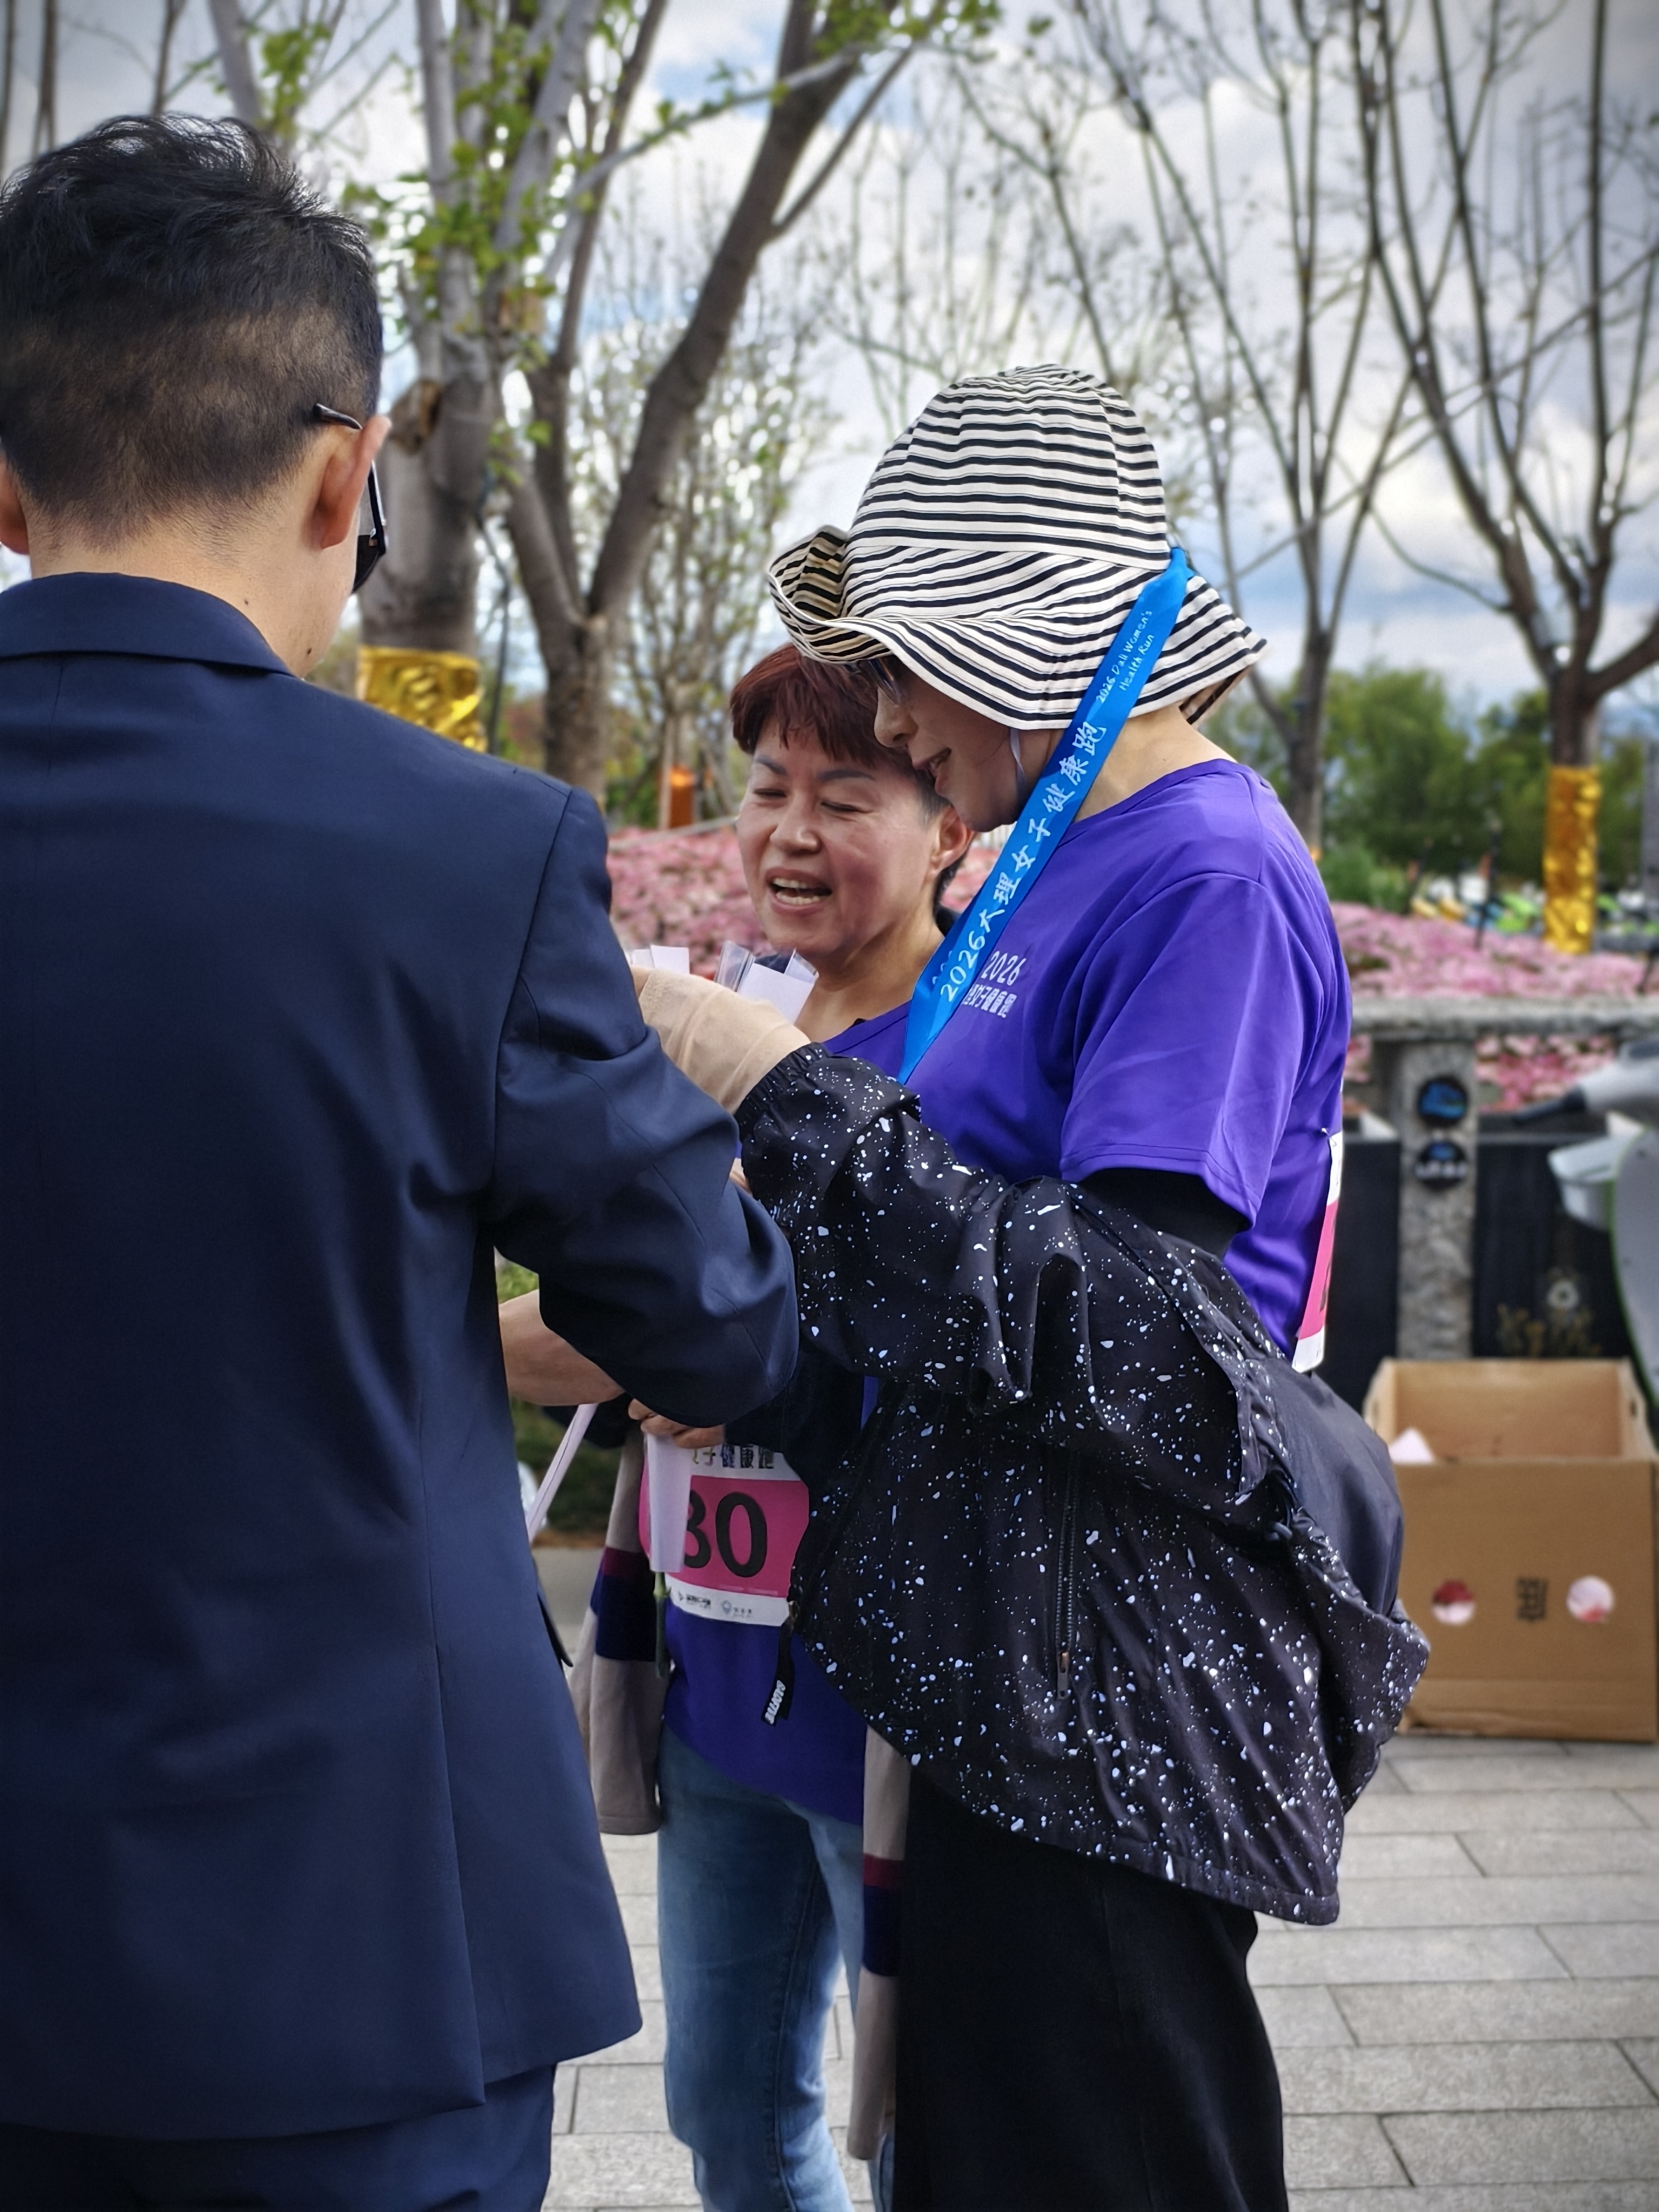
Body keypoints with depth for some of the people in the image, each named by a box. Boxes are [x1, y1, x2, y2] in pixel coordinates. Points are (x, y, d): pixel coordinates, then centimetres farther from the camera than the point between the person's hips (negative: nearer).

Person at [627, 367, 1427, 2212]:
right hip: (1016, 1642, 9)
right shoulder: (1061, 865, 13)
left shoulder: (1211, 881, -16)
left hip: (1117, 1673, -9)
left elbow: (1110, 1324, -23)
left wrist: (784, 1087, -20)